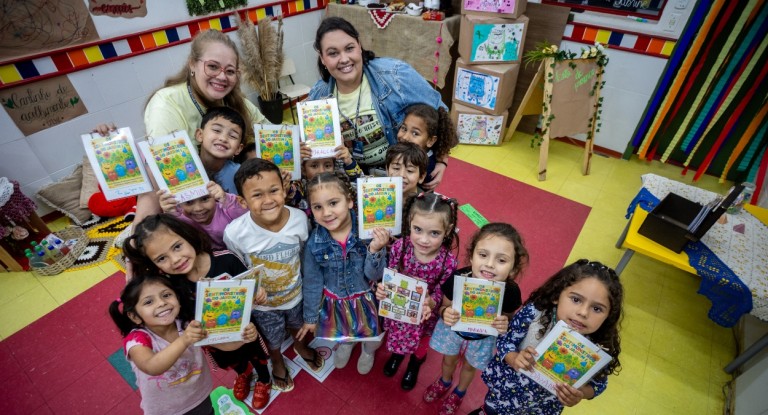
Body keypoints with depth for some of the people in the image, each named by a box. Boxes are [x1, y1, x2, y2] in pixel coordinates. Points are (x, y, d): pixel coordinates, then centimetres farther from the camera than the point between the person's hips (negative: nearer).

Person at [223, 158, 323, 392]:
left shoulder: (300, 218, -27)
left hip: (297, 293, 2)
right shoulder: (235, 232, -32)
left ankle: (300, 346, 69)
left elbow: (305, 256, -8)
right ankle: (278, 364, 64)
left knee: (298, 326, 33)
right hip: (263, 304, -1)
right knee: (272, 341, 28)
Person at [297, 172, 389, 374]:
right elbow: (312, 283, -8)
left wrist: (375, 251, -40)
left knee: (371, 338, 24)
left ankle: (368, 351, 62)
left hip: (365, 299, 0)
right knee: (341, 333, 29)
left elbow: (373, 275, -20)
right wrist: (310, 317, 2)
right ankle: (346, 343, 67)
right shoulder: (314, 242, -23)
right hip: (335, 303, 1)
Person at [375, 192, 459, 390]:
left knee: (421, 339, 31)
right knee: (397, 335, 33)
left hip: (425, 313, -1)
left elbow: (440, 293, -20)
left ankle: (416, 362, 68)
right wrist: (382, 289, -32)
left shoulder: (448, 262, -33)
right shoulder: (400, 246, -29)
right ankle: (397, 353, 70)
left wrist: (430, 303, -41)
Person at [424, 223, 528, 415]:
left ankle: (459, 392, 65)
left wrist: (505, 325, -33)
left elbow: (510, 318, -11)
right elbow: (444, 307, -15)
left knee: (469, 366, 30)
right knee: (449, 360, 30)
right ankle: (445, 381, 67)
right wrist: (445, 313, -37)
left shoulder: (511, 291, -35)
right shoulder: (457, 278, -36)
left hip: (483, 338, 0)